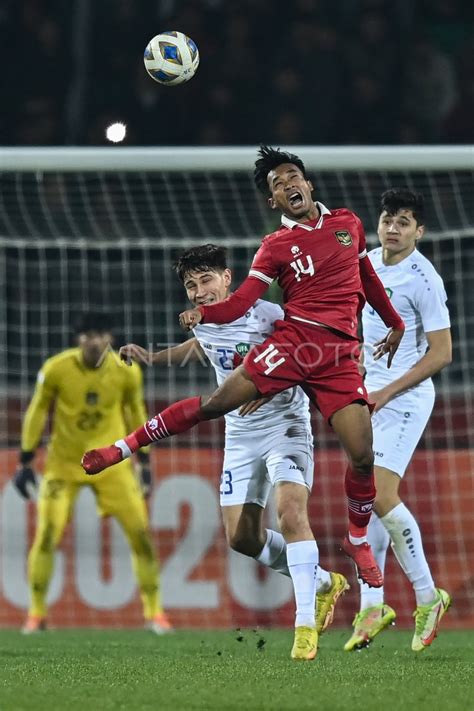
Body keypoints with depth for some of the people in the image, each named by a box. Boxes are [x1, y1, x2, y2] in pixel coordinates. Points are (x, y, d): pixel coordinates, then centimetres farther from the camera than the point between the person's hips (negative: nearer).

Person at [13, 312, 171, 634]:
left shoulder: (127, 372, -10)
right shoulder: (56, 369, -15)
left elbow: (135, 413, 7)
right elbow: (37, 412, -2)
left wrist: (144, 461, 11)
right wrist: (26, 461, 0)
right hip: (64, 462, -1)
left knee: (141, 532, -4)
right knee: (47, 533, -14)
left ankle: (154, 612, 11)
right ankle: (36, 613, 1)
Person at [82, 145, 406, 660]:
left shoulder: (348, 223, 14)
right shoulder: (276, 246, 4)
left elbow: (368, 278, 30)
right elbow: (239, 304, -5)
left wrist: (395, 325, 38)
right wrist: (201, 314, -24)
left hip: (340, 353, 2)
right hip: (292, 338, -2)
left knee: (363, 454, -10)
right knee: (220, 400, -19)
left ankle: (357, 540, 13)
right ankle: (124, 446, -8)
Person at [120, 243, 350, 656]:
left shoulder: (266, 315, -18)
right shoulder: (201, 323, 2)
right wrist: (150, 357, 17)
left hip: (284, 425, -7)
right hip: (240, 436, 7)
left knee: (291, 511, -28)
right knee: (242, 537, 3)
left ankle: (306, 624, -28)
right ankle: (324, 583, 25)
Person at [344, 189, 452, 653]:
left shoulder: (424, 280, -15)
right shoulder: (368, 263, 8)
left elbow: (441, 353, -15)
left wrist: (384, 393, -17)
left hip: (405, 398, -8)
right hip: (369, 395, 8)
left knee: (381, 497, -15)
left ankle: (428, 597, -2)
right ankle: (372, 607, 11)